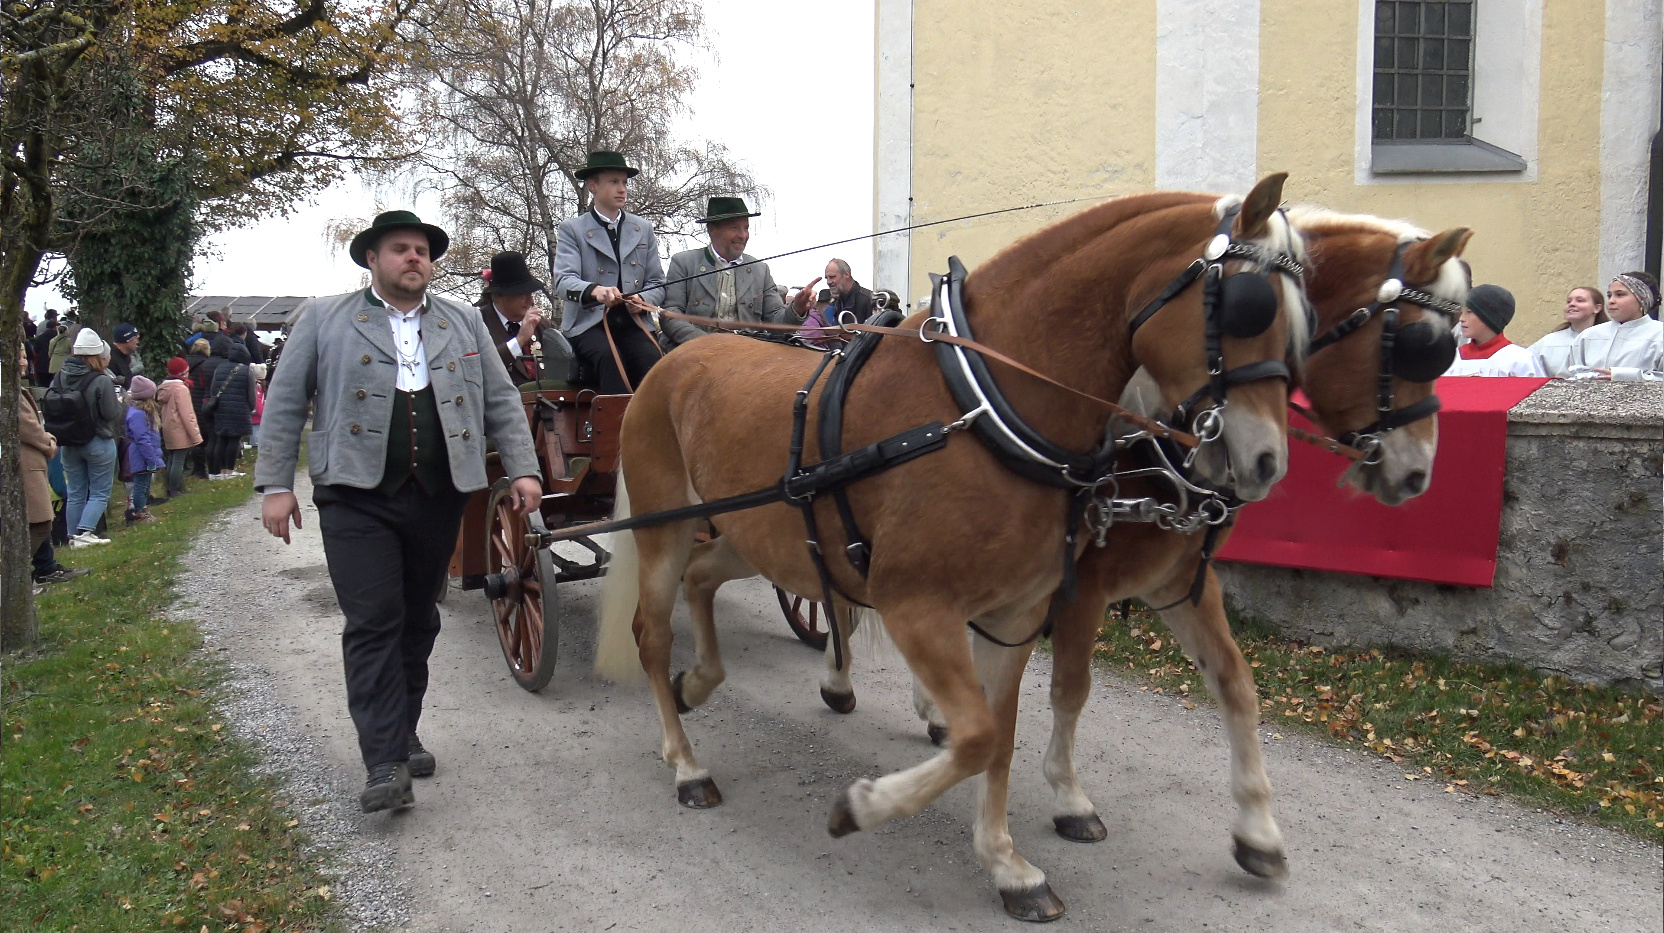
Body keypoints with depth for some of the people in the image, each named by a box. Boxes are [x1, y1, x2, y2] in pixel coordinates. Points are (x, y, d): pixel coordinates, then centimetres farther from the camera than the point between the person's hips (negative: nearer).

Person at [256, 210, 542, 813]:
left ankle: (402, 736, 25)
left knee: (418, 622, 11)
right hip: (358, 497, -3)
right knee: (373, 625, -7)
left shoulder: (464, 323, 15)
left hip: (439, 497, 3)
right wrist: (275, 485, -2)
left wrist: (522, 470, 1)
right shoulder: (324, 319, 7)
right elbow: (285, 404, 6)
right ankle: (386, 763, -6)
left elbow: (501, 401, 13)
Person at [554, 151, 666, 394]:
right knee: (609, 357, -34)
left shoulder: (643, 229, 21)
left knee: (652, 358, -30)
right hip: (588, 323, -2)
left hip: (633, 322, 3)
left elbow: (657, 282, 18)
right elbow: (564, 281, -8)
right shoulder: (571, 229, 8)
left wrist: (642, 299, -7)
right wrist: (595, 290, -30)